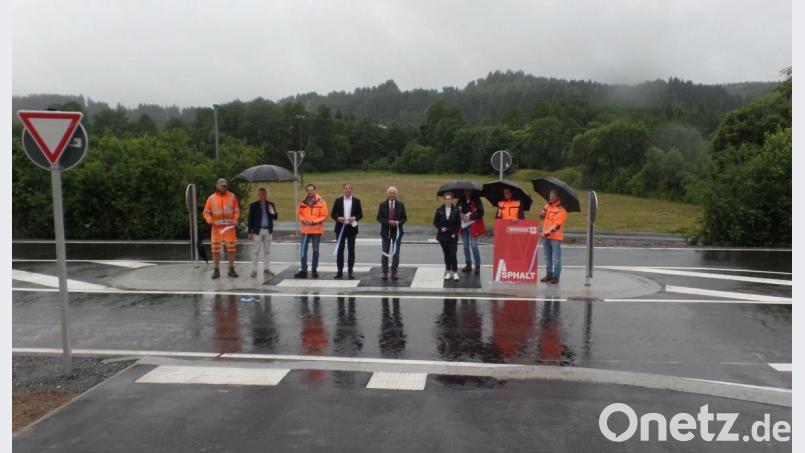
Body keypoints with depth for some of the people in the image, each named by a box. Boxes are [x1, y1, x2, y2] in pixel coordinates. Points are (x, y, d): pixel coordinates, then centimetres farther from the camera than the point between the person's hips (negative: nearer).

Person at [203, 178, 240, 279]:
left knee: (231, 248, 2)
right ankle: (216, 270, 9)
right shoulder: (211, 198, 5)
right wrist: (211, 221, -13)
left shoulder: (232, 196, 6)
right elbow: (206, 212, 5)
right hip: (217, 227, 0)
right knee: (215, 249, 0)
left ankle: (231, 269, 12)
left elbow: (236, 211, 6)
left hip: (229, 227, 0)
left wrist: (235, 220, -12)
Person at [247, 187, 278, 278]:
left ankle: (266, 269, 16)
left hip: (268, 230, 3)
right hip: (258, 230, -3)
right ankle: (254, 270, 2)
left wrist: (272, 212, -14)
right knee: (256, 251, -1)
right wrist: (250, 232, -5)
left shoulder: (270, 205, 8)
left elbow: (275, 217, 7)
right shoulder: (253, 205, 0)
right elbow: (250, 219, 0)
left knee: (267, 250, 9)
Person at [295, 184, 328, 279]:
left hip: (316, 230, -2)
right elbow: (300, 214, 13)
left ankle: (314, 270, 18)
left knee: (315, 251, 7)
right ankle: (304, 271, 7)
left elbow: (324, 216, -6)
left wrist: (314, 221, -16)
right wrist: (302, 219, -8)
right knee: (303, 250, 1)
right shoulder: (302, 202, 4)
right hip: (305, 229, 2)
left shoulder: (321, 202, -5)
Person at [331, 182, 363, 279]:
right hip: (340, 228, 1)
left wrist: (354, 218, -15)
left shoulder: (356, 201, 5)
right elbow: (333, 214, 6)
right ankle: (340, 271, 9)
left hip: (351, 228, 0)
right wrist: (338, 218, -14)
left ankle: (350, 271, 6)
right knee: (340, 250, 3)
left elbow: (360, 214, 5)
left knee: (351, 250, 1)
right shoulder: (338, 200, 6)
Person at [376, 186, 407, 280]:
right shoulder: (382, 205, 2)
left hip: (397, 231, 0)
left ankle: (394, 272, 9)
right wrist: (388, 222, -18)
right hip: (385, 232, 0)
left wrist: (398, 223, -15)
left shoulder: (400, 205, 3)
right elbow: (379, 218, -2)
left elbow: (404, 218, 5)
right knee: (385, 253, 3)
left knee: (396, 253, 2)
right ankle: (385, 272, 10)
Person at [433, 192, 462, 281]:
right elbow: (435, 222, 5)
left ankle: (455, 272, 3)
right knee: (446, 255, 9)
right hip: (443, 236, 2)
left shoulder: (456, 210, -3)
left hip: (452, 236, -2)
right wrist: (440, 228, -12)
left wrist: (455, 233, -8)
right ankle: (448, 271, 20)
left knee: (453, 255, -8)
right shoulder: (439, 210, -1)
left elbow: (458, 223, 0)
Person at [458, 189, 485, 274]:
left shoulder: (476, 200, -5)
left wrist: (470, 217, -17)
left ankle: (478, 266, 2)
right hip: (463, 225, 5)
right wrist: (461, 215, -10)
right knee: (465, 246, 12)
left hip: (473, 226, -5)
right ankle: (468, 264, 24)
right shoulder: (461, 201, 7)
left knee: (474, 246, -7)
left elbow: (480, 213, -10)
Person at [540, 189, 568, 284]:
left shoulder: (561, 210, -9)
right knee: (548, 257, 14)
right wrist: (545, 209, -7)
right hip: (545, 236, 7)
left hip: (556, 237, -7)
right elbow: (541, 217, 9)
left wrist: (549, 232, -25)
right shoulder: (548, 206, 13)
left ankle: (556, 276, 0)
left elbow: (557, 224, -16)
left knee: (556, 258, -5)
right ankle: (549, 274, 23)